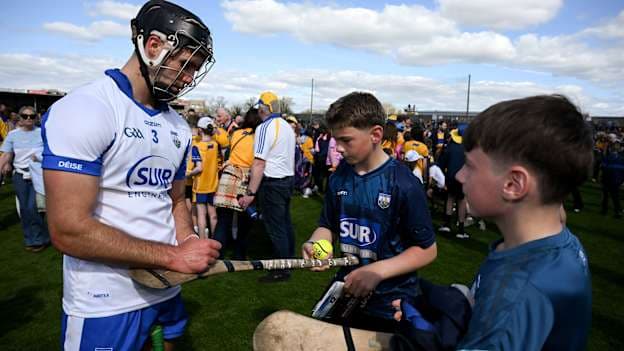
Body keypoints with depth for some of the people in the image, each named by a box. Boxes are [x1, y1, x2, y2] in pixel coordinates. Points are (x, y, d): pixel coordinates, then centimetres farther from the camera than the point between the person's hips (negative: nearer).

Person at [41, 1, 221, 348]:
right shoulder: (84, 110, -17)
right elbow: (69, 230, -22)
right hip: (106, 305, -6)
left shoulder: (179, 127, 7)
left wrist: (191, 247, -6)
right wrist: (174, 256, -20)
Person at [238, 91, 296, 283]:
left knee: (275, 227, -1)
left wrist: (251, 192, -20)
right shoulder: (287, 126, 11)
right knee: (285, 221, 19)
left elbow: (259, 163, -21)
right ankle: (289, 258, 31)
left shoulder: (265, 127, -15)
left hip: (273, 182, -9)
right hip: (289, 179, 9)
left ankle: (282, 270, 8)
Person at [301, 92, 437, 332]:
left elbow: (427, 250, -15)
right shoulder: (339, 177, -4)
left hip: (390, 304, -5)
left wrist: (377, 271, -25)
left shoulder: (403, 183, -21)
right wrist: (314, 244, -14)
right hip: (345, 293, 5)